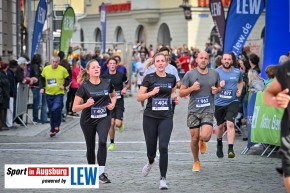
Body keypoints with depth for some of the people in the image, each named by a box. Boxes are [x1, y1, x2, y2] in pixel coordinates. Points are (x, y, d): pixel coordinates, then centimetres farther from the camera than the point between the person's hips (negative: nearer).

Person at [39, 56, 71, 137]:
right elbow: (42, 79, 14)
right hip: (49, 94, 4)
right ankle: (53, 130, 23)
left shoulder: (63, 70, -5)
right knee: (51, 112, 10)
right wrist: (42, 87, 1)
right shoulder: (46, 69, 1)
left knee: (56, 109, -23)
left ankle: (56, 126, -2)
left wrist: (64, 85, -10)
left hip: (59, 93, -4)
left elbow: (68, 79, 5)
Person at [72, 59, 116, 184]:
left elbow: (113, 95, 20)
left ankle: (101, 173, -21)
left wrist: (113, 103, -1)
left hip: (103, 118, 1)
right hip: (88, 120, -1)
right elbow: (74, 108, -13)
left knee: (102, 142, -23)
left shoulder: (107, 83, -3)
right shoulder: (84, 87, -12)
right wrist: (86, 104, -30)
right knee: (90, 147, 11)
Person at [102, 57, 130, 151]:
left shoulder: (121, 75, -1)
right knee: (111, 123, -3)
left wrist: (125, 88, -4)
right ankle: (112, 143, 12)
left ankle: (121, 124, 25)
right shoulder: (104, 76, 0)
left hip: (119, 102, -1)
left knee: (118, 123, -13)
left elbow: (128, 83, 15)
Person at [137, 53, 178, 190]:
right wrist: (151, 92, -20)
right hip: (150, 117, -1)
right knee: (151, 148, 6)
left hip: (166, 118, 1)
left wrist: (174, 97, 4)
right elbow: (139, 97, -4)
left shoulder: (171, 78, 6)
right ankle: (150, 162, 44)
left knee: (163, 147, -14)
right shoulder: (149, 78, -2)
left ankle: (163, 179, -5)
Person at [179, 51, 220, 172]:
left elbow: (219, 87, 22)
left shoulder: (214, 74, 5)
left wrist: (216, 90, -2)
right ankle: (196, 162, 26)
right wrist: (192, 88, -16)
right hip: (193, 111, 0)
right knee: (194, 138, 3)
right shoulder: (190, 74, -2)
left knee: (205, 137, -19)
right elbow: (181, 93, 1)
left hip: (208, 111, 0)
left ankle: (202, 142, 20)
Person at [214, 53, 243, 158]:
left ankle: (230, 149, -21)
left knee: (230, 124, -18)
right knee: (220, 125, 15)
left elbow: (241, 82, 24)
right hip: (218, 103, 1)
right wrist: (218, 85, -21)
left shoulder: (237, 72, 3)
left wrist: (239, 90, 6)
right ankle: (219, 145, 43)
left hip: (232, 102, -1)